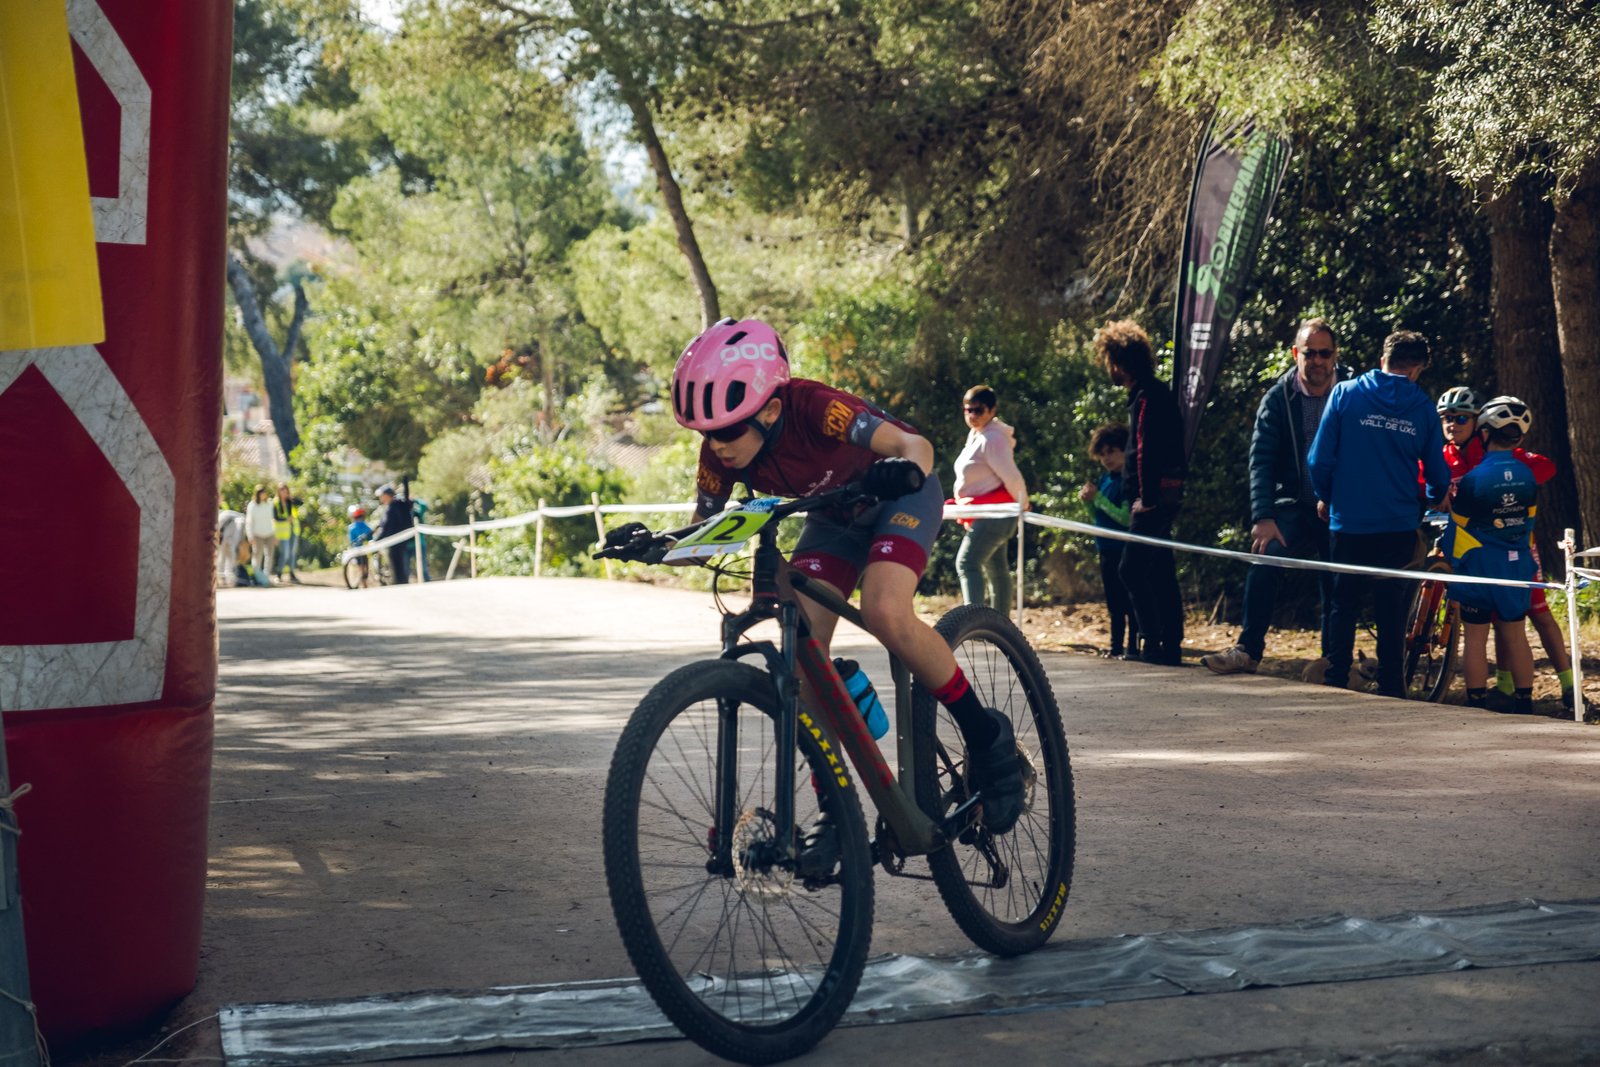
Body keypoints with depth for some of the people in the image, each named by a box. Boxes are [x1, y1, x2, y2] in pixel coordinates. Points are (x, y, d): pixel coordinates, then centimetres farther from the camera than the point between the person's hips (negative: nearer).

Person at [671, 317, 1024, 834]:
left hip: (899, 497, -6)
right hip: (834, 515, 6)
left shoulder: (813, 407, -36)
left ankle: (985, 734, -10)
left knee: (884, 612, -32)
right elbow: (703, 525, -9)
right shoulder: (720, 452, -20)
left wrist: (907, 470, -64)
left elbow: (913, 444, -41)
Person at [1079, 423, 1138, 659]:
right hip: (1107, 549, 8)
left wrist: (1098, 498, -19)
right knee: (1114, 602, 14)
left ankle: (1133, 646, -1)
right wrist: (1088, 501, -1)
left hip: (1126, 550, -8)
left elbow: (1126, 518, -20)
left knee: (1128, 601, -5)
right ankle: (1116, 646, 20)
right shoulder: (1105, 479, 10)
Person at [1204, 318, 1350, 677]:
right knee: (1266, 557, -22)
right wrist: (1263, 517, -18)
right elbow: (1261, 461, -7)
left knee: (1337, 588, 5)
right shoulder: (1278, 398, -2)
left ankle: (1332, 661, 21)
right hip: (1295, 507, 0)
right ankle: (1248, 650, -18)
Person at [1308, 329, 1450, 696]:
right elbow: (1438, 476, 7)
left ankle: (1335, 683, 9)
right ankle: (1390, 687, 11)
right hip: (1399, 525, 1)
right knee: (1392, 608, 10)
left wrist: (1325, 498, 12)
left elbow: (1320, 459, -5)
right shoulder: (1422, 407, 1)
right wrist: (1433, 501, 29)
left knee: (1343, 604, 10)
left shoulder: (1345, 394, -3)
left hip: (1349, 522, -1)